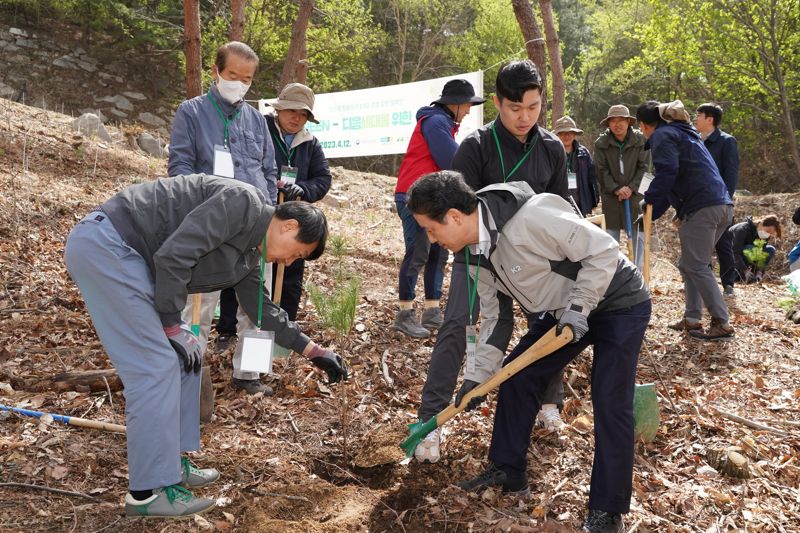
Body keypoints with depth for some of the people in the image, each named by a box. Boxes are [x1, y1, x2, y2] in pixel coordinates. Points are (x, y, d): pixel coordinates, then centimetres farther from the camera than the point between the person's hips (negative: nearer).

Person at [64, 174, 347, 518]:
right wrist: (171, 328, -13)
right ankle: (148, 492, -2)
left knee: (184, 356, 12)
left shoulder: (249, 252, 14)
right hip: (105, 244, -10)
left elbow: (262, 309, 25)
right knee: (156, 365, -10)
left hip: (127, 257, 11)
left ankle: (172, 462, 21)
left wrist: (313, 351, 24)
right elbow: (173, 255, -23)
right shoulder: (243, 202, -16)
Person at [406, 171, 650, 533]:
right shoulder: (475, 254, -6)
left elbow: (603, 251, -27)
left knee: (610, 403, -11)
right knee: (516, 375, 4)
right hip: (563, 312, 8)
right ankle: (508, 471, 20)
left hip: (618, 304, -8)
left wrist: (578, 307, -28)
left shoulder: (531, 216, -35)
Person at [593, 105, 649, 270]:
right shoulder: (601, 143, -1)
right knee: (611, 237, 5)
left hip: (635, 194, 0)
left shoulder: (639, 140, -1)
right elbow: (601, 170, -4)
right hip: (610, 197, 0)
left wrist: (631, 188, -14)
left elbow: (643, 167, -2)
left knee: (638, 236, 1)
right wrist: (616, 189, -15)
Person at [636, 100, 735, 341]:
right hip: (722, 205, 10)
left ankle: (722, 324, -2)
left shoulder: (662, 136, -3)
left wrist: (648, 204, -8)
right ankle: (692, 319, 17)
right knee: (688, 265, 16)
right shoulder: (683, 132, 27)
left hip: (701, 208, -10)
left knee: (696, 267, -4)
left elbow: (667, 174, -17)